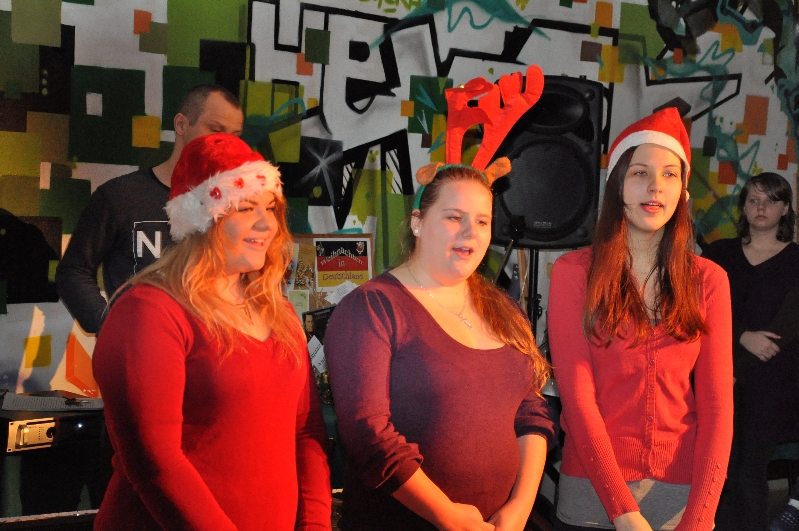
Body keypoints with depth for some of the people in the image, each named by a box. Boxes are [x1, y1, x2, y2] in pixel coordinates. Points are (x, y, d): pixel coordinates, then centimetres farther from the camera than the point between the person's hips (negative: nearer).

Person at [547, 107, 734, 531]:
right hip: (593, 491, -2)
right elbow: (576, 394, -10)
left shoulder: (708, 280, 2)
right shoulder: (574, 272, -5)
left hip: (683, 491, 2)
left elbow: (717, 404, -2)